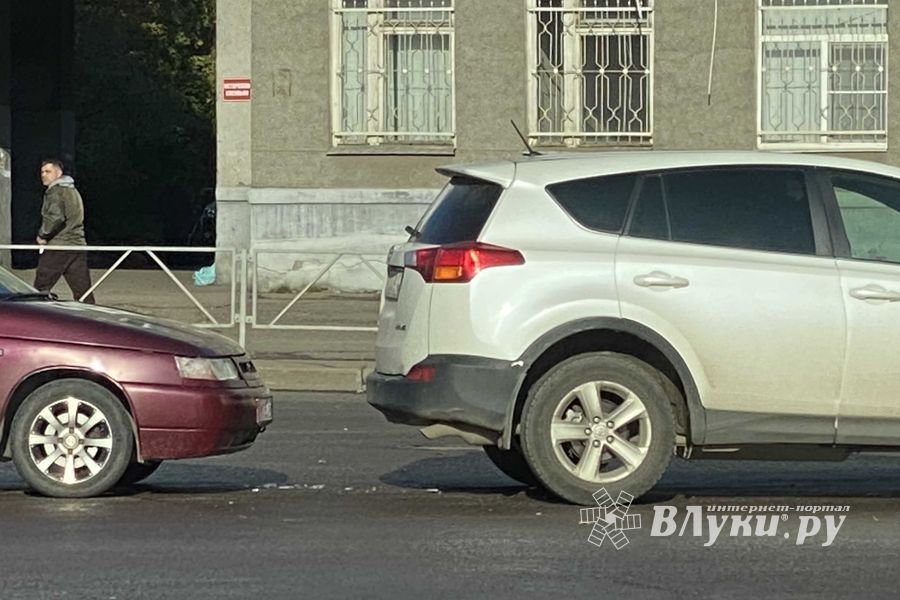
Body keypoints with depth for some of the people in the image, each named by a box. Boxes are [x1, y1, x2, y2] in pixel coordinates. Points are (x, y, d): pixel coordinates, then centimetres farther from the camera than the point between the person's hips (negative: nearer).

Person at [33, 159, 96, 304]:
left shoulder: (54, 191, -8)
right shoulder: (73, 191, 21)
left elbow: (55, 217, -23)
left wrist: (42, 235, -10)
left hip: (57, 247, -8)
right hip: (78, 244, 8)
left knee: (41, 288, -2)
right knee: (82, 289, 5)